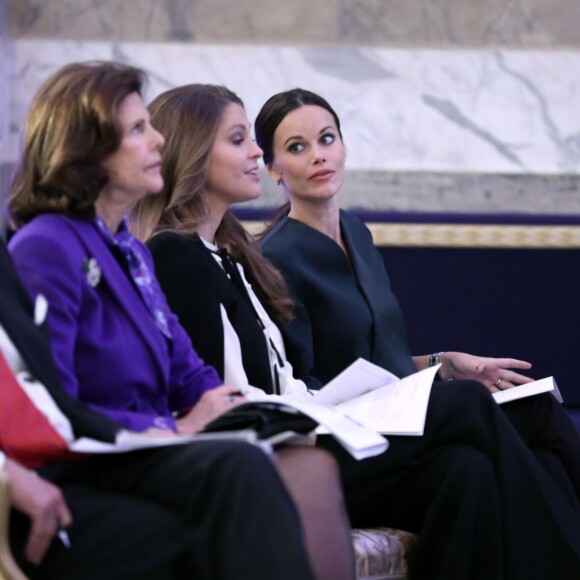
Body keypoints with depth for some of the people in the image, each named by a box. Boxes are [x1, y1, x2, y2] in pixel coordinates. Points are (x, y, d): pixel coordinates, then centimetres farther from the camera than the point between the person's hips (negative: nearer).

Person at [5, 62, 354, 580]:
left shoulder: (132, 250, 22)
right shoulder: (45, 250, -9)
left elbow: (187, 374, 21)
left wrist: (233, 405, -2)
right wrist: (177, 430, -13)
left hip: (157, 445, 8)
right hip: (94, 470, -8)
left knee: (309, 463, -23)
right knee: (243, 467, -37)